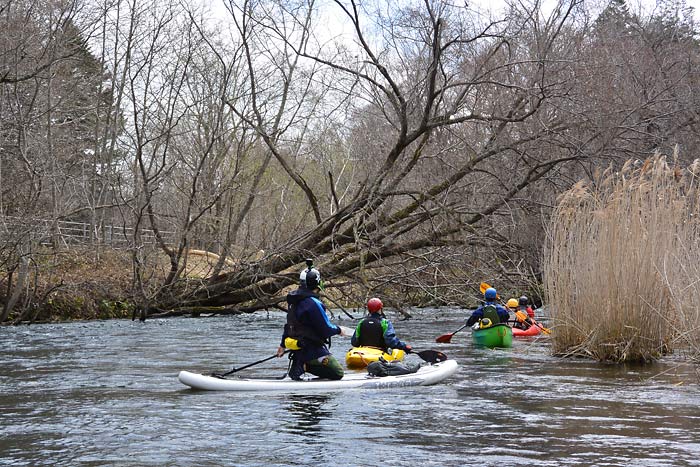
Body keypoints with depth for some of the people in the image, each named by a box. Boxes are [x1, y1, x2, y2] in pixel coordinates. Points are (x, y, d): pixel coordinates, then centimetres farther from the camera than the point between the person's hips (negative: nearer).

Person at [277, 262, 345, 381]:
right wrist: (338, 330, 3)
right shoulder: (313, 303, -19)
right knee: (338, 373, -6)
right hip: (312, 350, -9)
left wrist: (283, 344, 31)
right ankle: (305, 366, -12)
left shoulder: (293, 301, 9)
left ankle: (299, 364, 2)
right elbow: (326, 329, -17)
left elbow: (289, 325, 20)